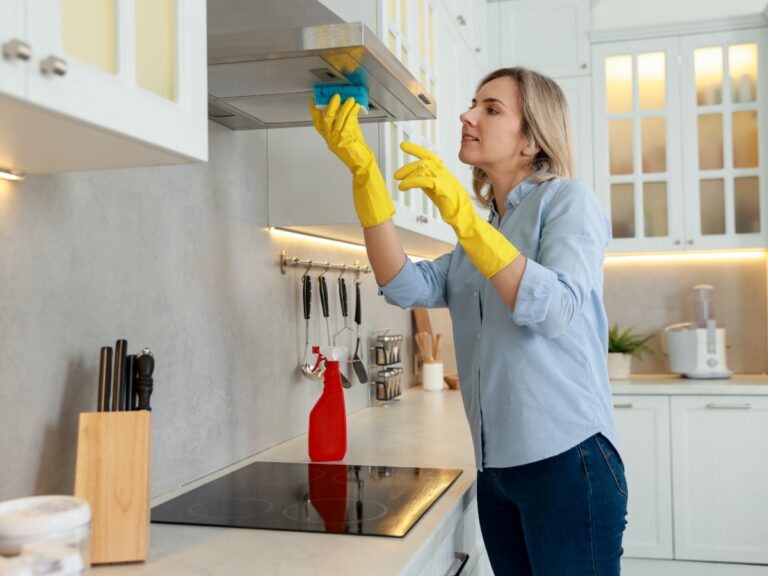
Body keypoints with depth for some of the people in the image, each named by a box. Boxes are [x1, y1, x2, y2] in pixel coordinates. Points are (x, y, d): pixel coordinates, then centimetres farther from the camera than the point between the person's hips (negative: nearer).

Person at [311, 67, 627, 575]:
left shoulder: (568, 199, -3)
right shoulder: (481, 230, 16)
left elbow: (555, 313, -19)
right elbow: (406, 286, -1)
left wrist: (462, 214, -24)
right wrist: (363, 169, -6)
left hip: (566, 457, -6)